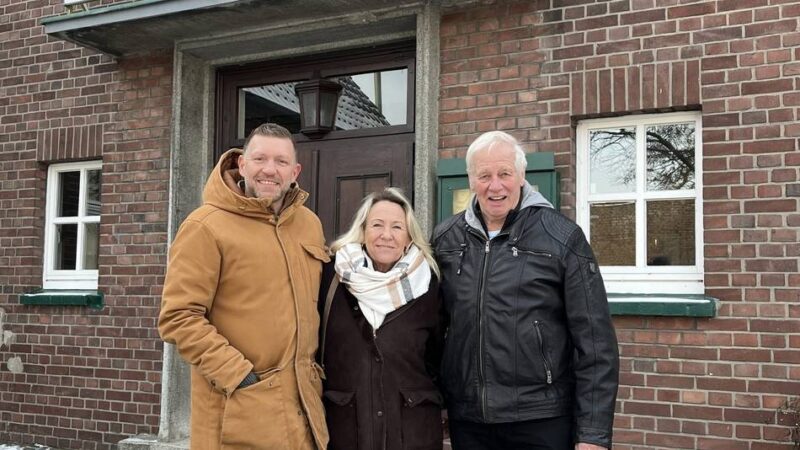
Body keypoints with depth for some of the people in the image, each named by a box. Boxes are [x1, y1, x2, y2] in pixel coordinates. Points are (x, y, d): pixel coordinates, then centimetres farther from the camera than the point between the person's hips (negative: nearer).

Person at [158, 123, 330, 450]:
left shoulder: (310, 224, 10)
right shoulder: (206, 226, -10)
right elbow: (179, 317, -14)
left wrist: (312, 364, 13)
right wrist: (237, 374, -17)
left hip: (302, 401, 6)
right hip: (239, 408, -6)